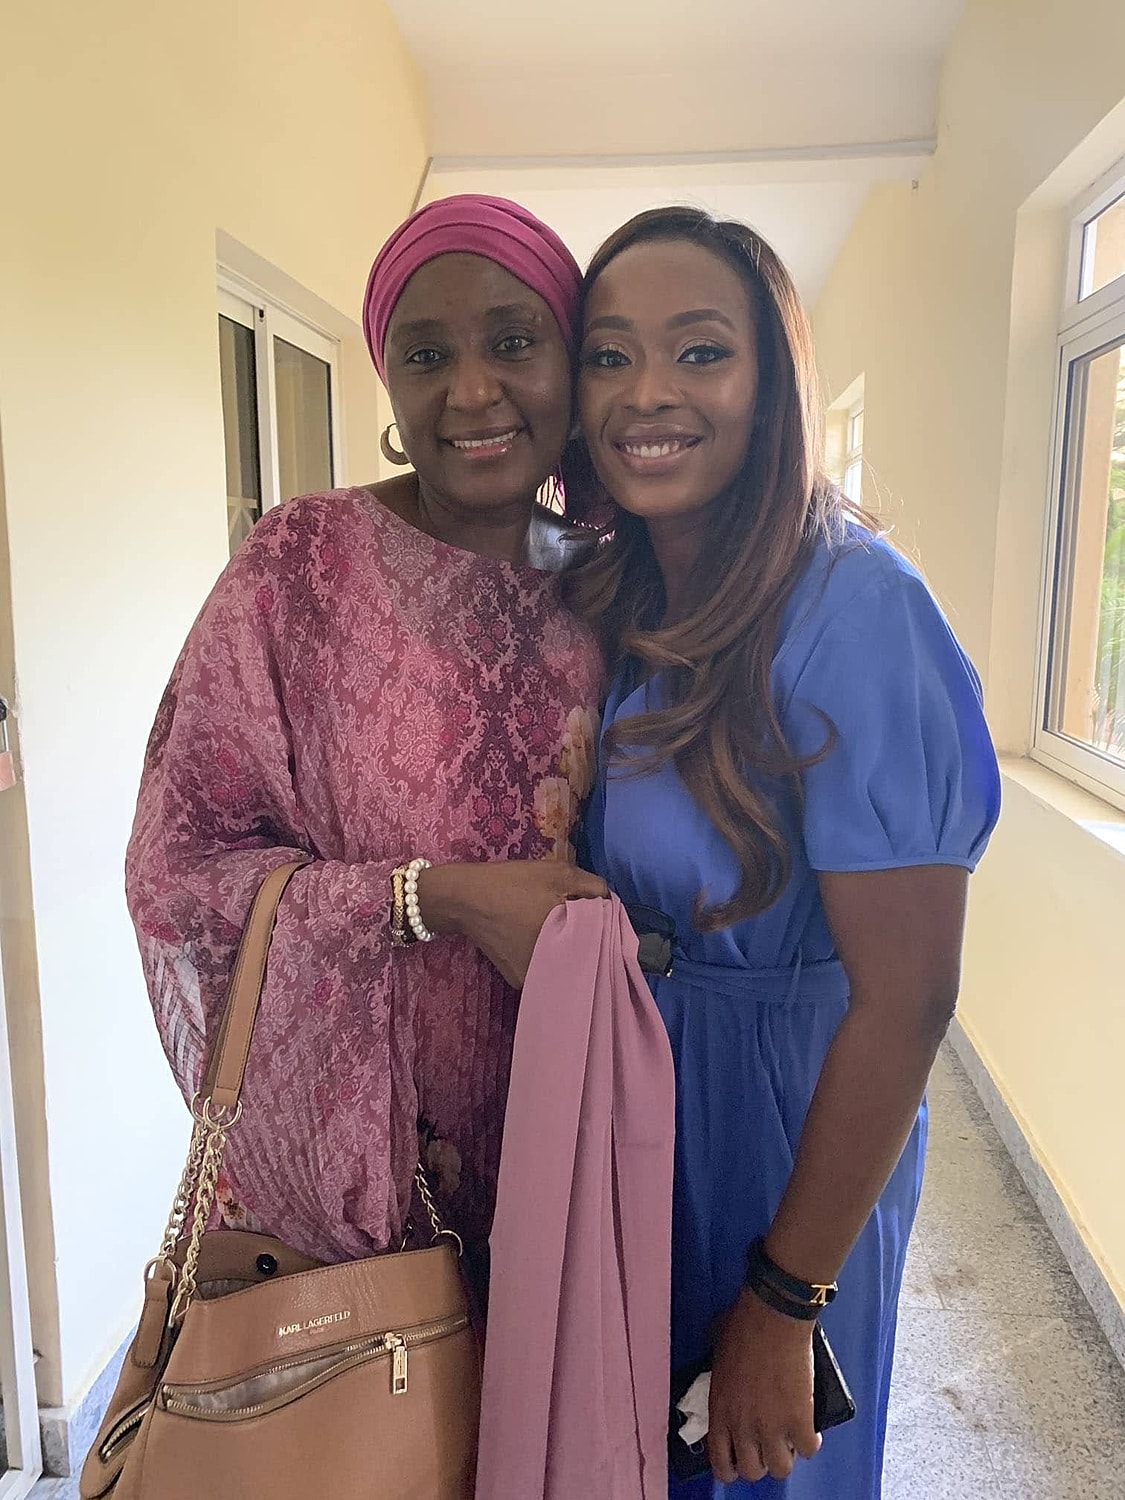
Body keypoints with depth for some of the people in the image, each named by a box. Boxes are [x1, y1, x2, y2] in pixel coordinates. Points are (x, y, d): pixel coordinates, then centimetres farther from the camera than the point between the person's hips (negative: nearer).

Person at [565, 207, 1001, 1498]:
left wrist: (786, 1303, -17)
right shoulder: (608, 603, -2)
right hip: (627, 1103, 6)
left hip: (783, 1126, -6)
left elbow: (905, 999, -23)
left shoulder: (851, 610, -25)